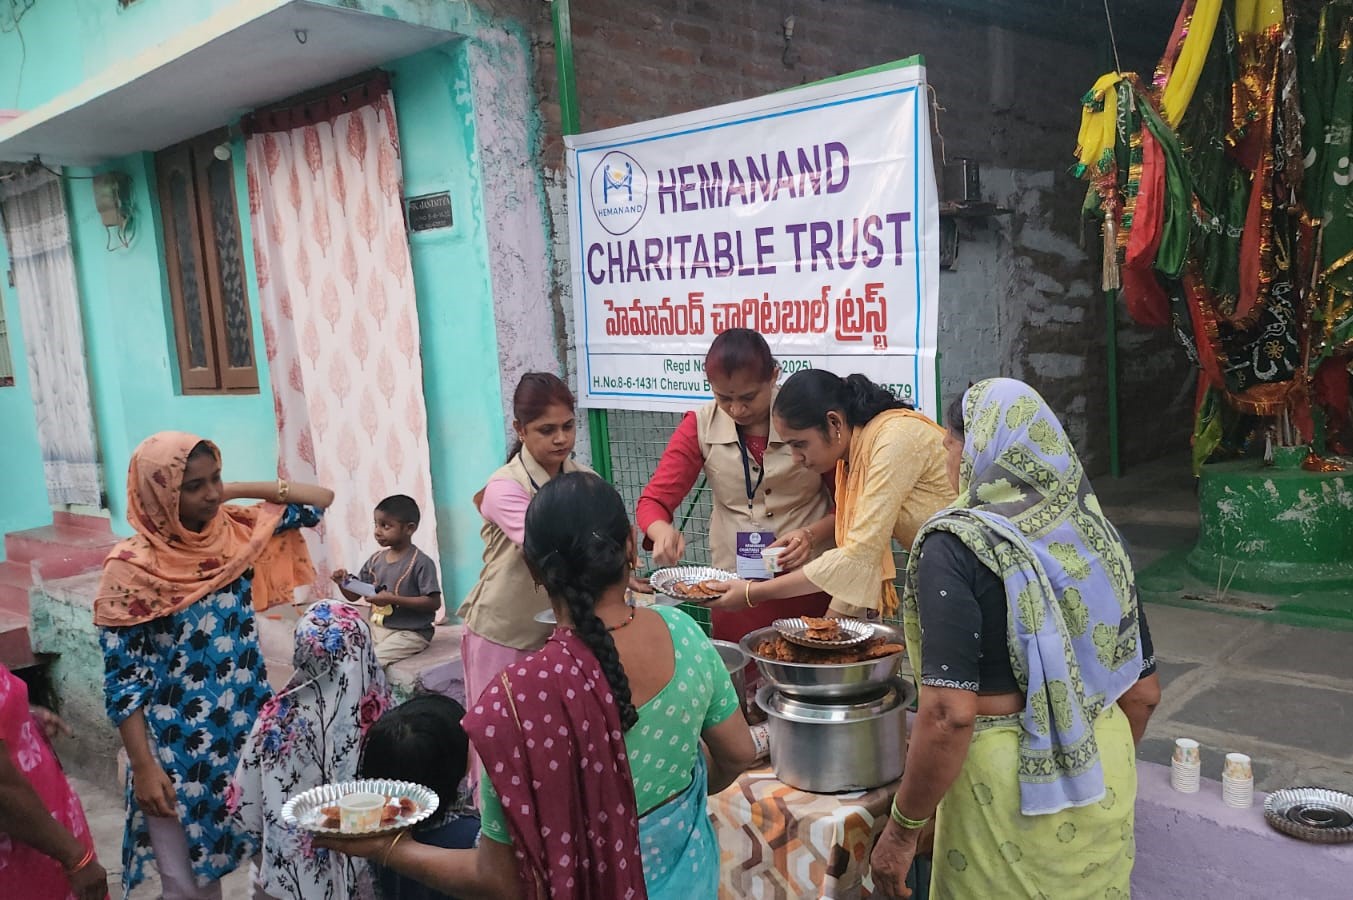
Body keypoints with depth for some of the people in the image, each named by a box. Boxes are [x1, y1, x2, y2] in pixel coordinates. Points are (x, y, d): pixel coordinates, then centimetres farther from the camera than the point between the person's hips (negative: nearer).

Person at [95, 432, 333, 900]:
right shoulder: (131, 568, -14)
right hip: (178, 750, -4)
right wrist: (145, 769, -14)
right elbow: (122, 680, -11)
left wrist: (239, 491, -6)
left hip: (250, 727, 4)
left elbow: (321, 499, 4)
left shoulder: (236, 531, -2)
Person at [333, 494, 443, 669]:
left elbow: (434, 602, -19)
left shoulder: (421, 562, -14)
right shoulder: (376, 559, 6)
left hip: (409, 633, -7)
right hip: (376, 628, 7)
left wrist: (393, 599, -24)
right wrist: (343, 583, -10)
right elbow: (354, 595, 13)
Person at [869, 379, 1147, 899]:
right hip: (1106, 772, 6)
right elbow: (1137, 684, 8)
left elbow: (950, 713, -24)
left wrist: (903, 829, -14)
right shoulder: (1092, 528, 0)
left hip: (1010, 781, -6)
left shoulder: (958, 545, -19)